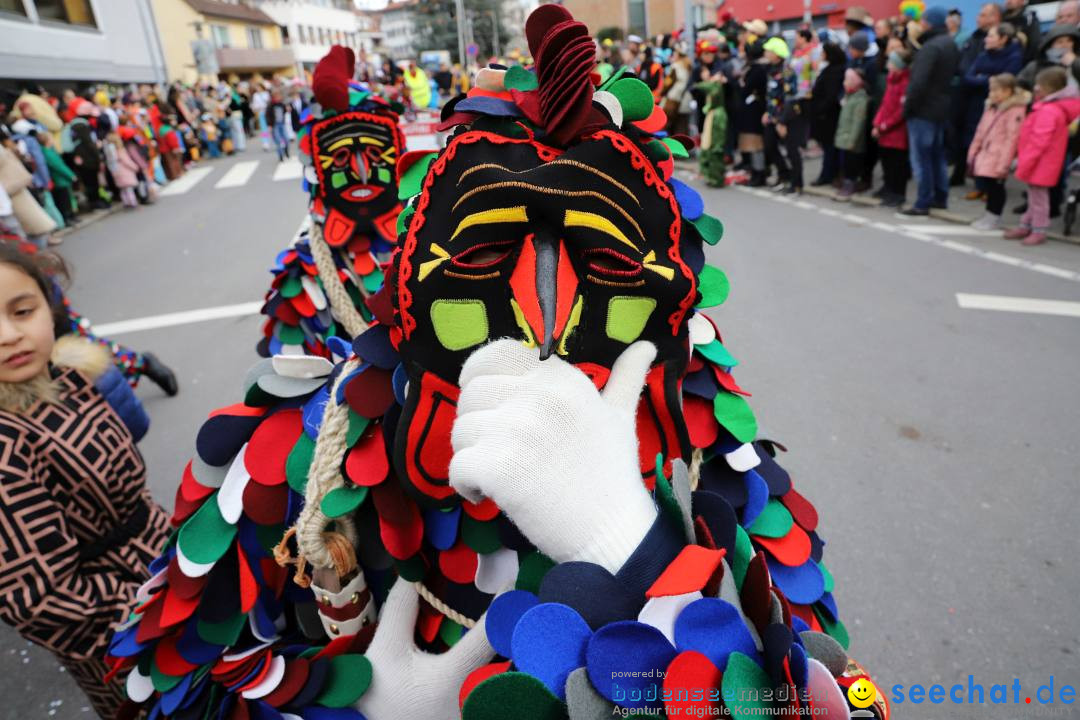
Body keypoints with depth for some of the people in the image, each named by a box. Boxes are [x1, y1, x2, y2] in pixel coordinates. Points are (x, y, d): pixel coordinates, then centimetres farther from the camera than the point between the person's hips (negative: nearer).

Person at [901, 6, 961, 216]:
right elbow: (953, 75, 17)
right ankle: (940, 197, 23)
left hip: (923, 110, -9)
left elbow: (919, 82, -24)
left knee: (921, 157, -5)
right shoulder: (950, 44, 14)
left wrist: (908, 105, -13)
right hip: (941, 108, 9)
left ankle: (922, 203, -3)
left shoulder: (930, 47, -17)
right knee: (937, 155, 16)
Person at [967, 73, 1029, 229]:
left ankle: (994, 218, 11)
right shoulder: (991, 107, 15)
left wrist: (1003, 164, -20)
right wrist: (973, 152, 18)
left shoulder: (1016, 111, -12)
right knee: (982, 183, 10)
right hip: (984, 155, 8)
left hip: (997, 158, -8)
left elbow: (1012, 138, -17)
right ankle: (990, 216, 24)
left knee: (995, 187, -2)